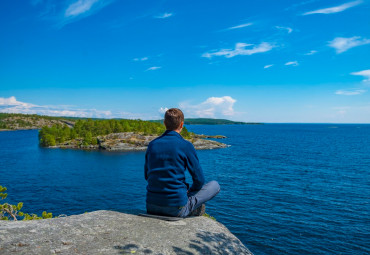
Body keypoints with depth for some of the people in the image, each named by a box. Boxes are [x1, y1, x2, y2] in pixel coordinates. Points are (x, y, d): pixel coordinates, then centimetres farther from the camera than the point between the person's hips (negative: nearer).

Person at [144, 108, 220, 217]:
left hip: (151, 208, 6)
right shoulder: (186, 146, -11)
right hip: (176, 208, -5)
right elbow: (199, 179, -6)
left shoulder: (152, 144, 4)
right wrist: (189, 192, 16)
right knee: (215, 185, 12)